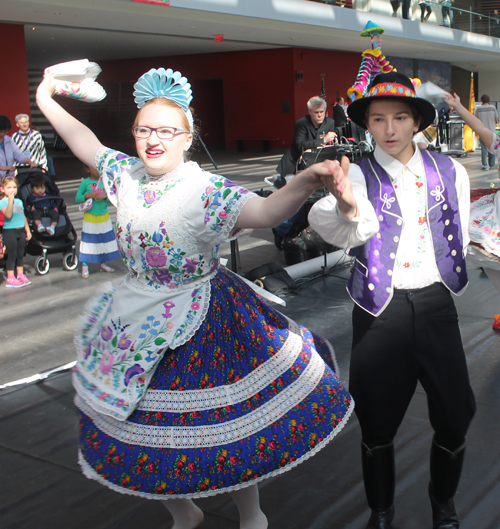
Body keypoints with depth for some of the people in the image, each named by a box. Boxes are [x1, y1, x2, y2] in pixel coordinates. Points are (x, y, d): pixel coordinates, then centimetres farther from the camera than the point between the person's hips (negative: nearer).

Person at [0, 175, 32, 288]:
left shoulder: (19, 201, 11)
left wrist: (27, 230, 16)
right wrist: (10, 200, -28)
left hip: (21, 231, 6)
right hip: (9, 231, -6)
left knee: (20, 254, 14)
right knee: (12, 255, -2)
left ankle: (20, 275, 25)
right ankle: (10, 279, 4)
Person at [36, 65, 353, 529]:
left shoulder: (206, 191, -22)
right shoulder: (127, 174, -2)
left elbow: (265, 211, -38)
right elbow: (88, 145, 17)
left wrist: (304, 182, -57)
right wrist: (47, 102, 23)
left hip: (198, 328, -6)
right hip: (136, 322, 6)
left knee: (227, 425, 8)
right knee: (145, 428, 17)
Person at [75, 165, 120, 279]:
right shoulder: (85, 182, -6)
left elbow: (111, 200, 7)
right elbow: (77, 199, -4)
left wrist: (104, 196, -14)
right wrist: (87, 195, -19)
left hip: (104, 217, 4)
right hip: (90, 217, -4)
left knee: (104, 240, 11)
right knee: (88, 241, -2)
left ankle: (102, 263, 26)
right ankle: (84, 266, 4)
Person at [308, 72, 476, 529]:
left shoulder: (449, 171, 4)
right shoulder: (359, 174, -7)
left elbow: (459, 236, 15)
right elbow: (351, 233, -29)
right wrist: (347, 207, -49)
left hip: (436, 302, 3)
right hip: (380, 308, -2)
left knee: (456, 415, 7)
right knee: (378, 422, 7)